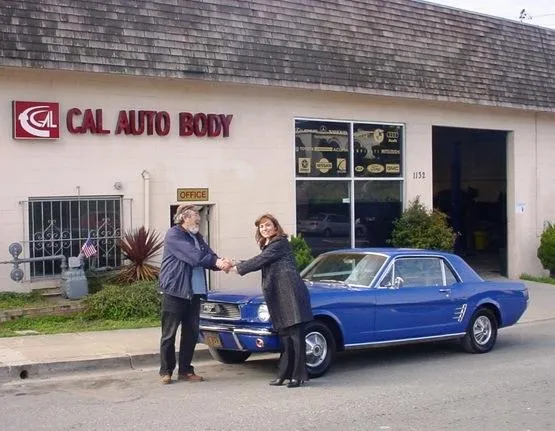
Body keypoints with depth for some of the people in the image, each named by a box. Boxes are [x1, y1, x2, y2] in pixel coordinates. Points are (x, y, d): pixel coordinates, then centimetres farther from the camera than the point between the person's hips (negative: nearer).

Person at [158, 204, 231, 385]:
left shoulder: (196, 237, 18)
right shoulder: (173, 235, -9)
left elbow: (209, 255, 7)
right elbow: (194, 256, -20)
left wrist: (221, 262, -15)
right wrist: (217, 262, -22)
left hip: (194, 293, 8)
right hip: (174, 292, -8)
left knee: (191, 333, 9)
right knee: (169, 334, 1)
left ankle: (185, 370, 18)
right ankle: (166, 371, 11)